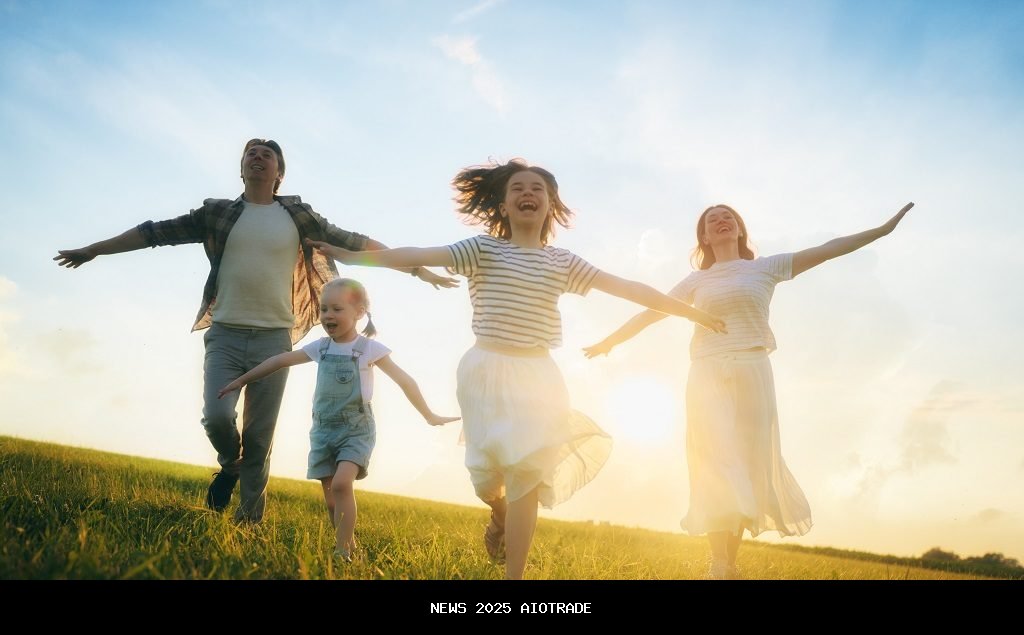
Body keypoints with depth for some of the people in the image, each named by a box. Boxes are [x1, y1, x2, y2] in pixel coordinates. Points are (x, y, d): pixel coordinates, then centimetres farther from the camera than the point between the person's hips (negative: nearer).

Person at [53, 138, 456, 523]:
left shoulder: (297, 215, 6)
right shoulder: (218, 212, 8)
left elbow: (353, 242, 7)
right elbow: (156, 232, 10)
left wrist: (416, 268, 6)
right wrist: (91, 250, 12)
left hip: (273, 339, 0)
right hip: (225, 335, 0)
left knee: (260, 438, 1)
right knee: (217, 417, -16)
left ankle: (249, 523, 13)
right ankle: (230, 465, 19)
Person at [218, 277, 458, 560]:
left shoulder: (369, 348, -8)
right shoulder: (320, 347, 4)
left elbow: (404, 380, -4)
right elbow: (280, 360, 9)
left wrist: (429, 416, -1)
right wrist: (241, 380, 11)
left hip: (356, 429, -5)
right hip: (323, 430, 5)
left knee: (341, 484, -24)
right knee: (331, 498, 5)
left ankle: (342, 552, -17)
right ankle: (349, 545, 21)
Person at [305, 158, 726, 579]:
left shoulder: (562, 262, 6)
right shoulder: (483, 250, 0)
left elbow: (627, 288, 6)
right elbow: (417, 256, -9)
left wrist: (691, 312, 6)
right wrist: (350, 255, -17)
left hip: (536, 375, 1)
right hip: (486, 371, -1)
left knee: (527, 473, -4)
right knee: (487, 474, 3)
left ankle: (515, 575, 5)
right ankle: (500, 515, 41)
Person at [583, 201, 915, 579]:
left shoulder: (765, 268, 11)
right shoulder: (696, 281, 14)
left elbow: (828, 249, 8)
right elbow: (650, 312, 18)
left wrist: (884, 229, 5)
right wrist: (609, 342, 23)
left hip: (751, 374, 0)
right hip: (707, 376, 0)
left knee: (747, 467, 1)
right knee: (716, 468, -9)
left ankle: (729, 564, 10)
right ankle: (719, 567, -9)